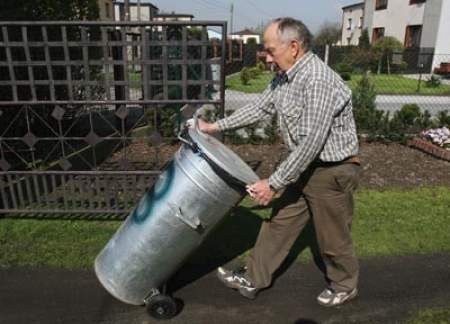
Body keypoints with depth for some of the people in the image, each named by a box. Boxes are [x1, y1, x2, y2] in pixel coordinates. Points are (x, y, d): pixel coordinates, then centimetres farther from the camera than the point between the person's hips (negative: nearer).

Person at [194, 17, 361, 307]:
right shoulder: (284, 77, 1)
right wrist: (216, 126, 12)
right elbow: (259, 108, 13)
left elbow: (310, 143, -29)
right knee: (279, 222, 14)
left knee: (332, 237, 11)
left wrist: (274, 183, -24)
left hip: (333, 171, -8)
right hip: (305, 166, 9)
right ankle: (253, 279, 28)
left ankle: (345, 286, 37)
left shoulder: (318, 81, -28)